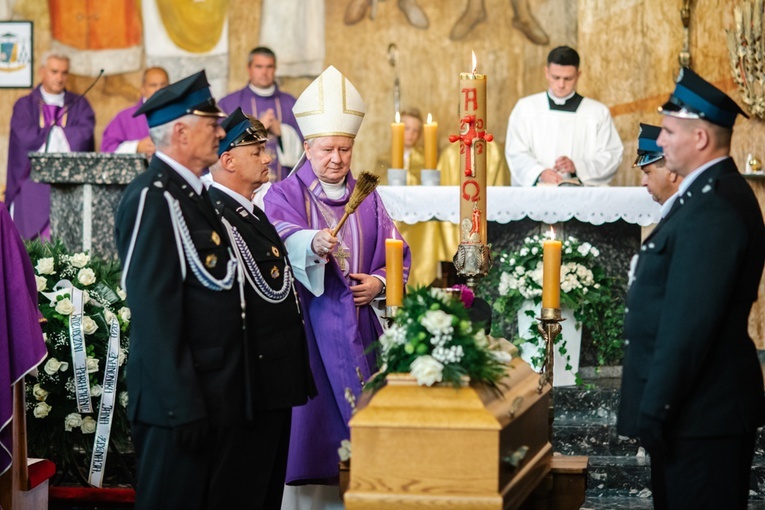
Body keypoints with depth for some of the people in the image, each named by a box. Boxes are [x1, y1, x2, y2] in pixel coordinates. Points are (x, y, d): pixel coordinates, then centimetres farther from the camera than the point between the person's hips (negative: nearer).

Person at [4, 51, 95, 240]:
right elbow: (26, 137, -8)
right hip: (34, 187, -1)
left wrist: (46, 134, -5)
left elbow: (84, 135, -5)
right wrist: (60, 133, -3)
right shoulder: (25, 106, 10)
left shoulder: (79, 105, 14)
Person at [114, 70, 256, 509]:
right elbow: (153, 311, -21)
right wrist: (183, 407, -23)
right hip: (183, 402, -9)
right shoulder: (152, 197, -15)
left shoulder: (194, 194, 15)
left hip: (221, 397, 9)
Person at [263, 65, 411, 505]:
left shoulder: (367, 199, 14)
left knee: (359, 414, 3)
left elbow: (398, 254, 14)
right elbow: (284, 239, -22)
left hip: (356, 327, 4)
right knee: (310, 413, -6)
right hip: (306, 324, -4)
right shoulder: (285, 195, -1)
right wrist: (314, 243, -43)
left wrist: (379, 281, -7)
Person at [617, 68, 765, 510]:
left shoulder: (714, 208, -20)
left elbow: (689, 323, -24)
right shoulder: (713, 194, 14)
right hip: (702, 409, 10)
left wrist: (655, 409, -21)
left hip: (701, 416, -10)